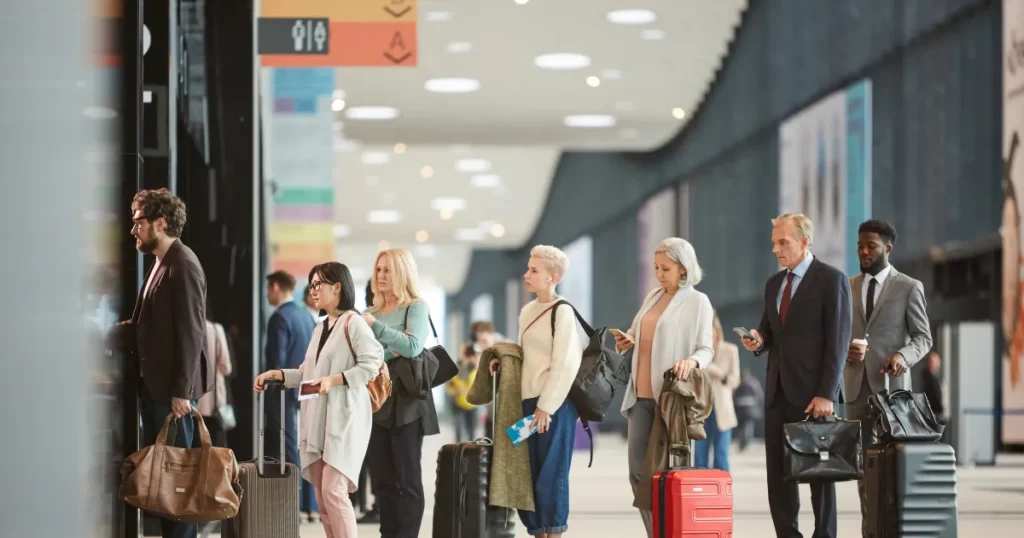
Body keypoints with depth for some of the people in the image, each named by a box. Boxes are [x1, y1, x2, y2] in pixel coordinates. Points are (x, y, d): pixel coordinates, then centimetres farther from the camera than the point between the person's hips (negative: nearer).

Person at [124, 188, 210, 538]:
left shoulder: (183, 266, -14)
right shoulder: (161, 263, 15)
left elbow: (191, 332, -18)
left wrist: (181, 391, -21)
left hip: (172, 387, -9)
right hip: (153, 384, 9)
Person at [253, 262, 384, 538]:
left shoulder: (352, 322, -6)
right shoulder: (319, 329, 20)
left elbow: (372, 364, -15)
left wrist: (333, 380, -22)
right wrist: (276, 374, 7)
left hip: (343, 417, -9)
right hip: (317, 419, 9)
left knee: (333, 491, -16)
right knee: (322, 495, 5)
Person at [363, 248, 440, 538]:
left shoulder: (416, 307, -1)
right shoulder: (373, 311, 14)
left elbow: (413, 346, -18)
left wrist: (376, 327, -19)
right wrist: (387, 350, -13)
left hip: (405, 401, -5)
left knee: (407, 480, -3)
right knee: (383, 479, 5)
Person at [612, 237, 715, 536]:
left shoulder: (697, 302, -3)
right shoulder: (653, 296, 15)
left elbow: (707, 348, -7)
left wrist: (692, 361, -29)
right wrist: (628, 341, 4)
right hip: (642, 395, 6)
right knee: (639, 471, 0)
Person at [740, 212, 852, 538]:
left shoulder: (831, 280, -6)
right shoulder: (774, 283, 15)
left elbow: (838, 340, -11)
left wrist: (826, 393, -17)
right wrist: (758, 341, -3)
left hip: (812, 392, -6)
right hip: (778, 390, 6)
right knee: (778, 472, 4)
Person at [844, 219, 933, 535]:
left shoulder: (909, 288, 2)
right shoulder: (847, 288, 13)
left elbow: (923, 337, 1)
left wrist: (903, 356, -19)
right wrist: (844, 349, -7)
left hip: (891, 383, -4)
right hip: (856, 386, 4)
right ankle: (870, 529, 5)